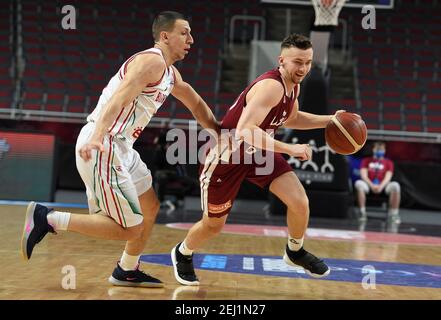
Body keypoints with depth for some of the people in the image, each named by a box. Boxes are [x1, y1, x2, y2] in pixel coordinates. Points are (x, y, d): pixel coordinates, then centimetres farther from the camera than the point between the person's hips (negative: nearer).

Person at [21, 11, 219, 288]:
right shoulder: (151, 60, -12)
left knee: (150, 208, 22)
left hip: (120, 148, 11)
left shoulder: (170, 73, 19)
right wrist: (95, 137, -39)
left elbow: (195, 103, 35)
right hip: (101, 148, -11)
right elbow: (118, 99, -26)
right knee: (129, 229, -10)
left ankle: (127, 272, 34)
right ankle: (47, 218, -7)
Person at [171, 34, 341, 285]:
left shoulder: (293, 86, -3)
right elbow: (245, 131, -42)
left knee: (300, 202, -9)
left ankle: (295, 251, 20)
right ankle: (182, 253, 41)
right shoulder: (271, 86, -31)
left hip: (259, 152, 7)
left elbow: (290, 118, 19)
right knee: (213, 226, 9)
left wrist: (329, 121, 8)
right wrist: (289, 149, -43)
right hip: (226, 156, -7)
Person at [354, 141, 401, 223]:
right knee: (359, 183, -33)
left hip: (382, 186, 0)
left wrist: (380, 186, -23)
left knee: (395, 185, -31)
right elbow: (364, 175, 0)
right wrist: (372, 185, -21)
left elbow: (388, 177, 0)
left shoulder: (388, 162, 16)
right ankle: (362, 212, -29)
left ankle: (394, 213, -26)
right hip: (369, 185, 0)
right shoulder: (366, 161, 16)